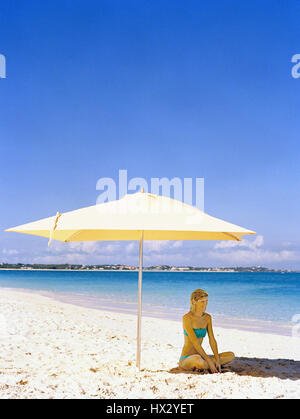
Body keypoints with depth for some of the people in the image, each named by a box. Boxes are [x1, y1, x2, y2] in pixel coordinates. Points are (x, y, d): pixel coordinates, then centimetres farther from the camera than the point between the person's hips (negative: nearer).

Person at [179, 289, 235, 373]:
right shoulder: (187, 318, -15)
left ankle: (200, 366, -11)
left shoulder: (207, 318, 6)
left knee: (231, 355, -5)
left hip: (201, 357, 7)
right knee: (197, 359, -42)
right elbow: (195, 342, -22)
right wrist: (209, 361, -25)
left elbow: (212, 340, 2)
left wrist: (217, 360, -10)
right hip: (186, 360, -7)